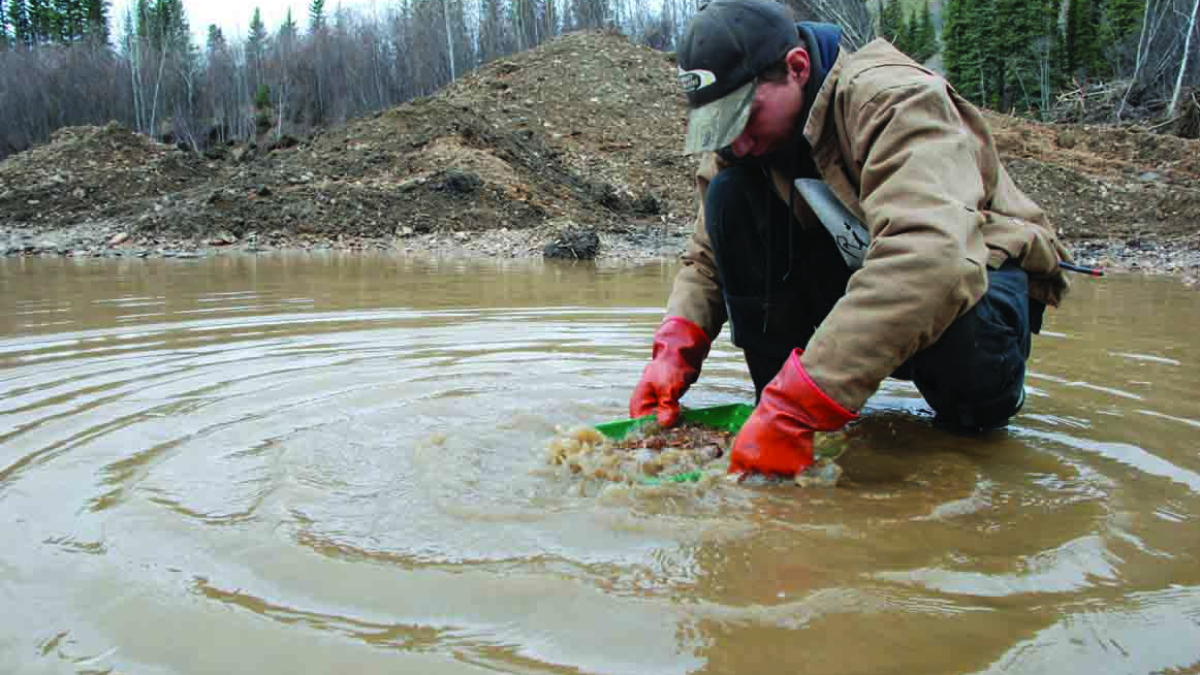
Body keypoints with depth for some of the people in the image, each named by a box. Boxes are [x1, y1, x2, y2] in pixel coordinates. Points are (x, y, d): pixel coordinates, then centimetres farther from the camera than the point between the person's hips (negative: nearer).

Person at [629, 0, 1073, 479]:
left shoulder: (894, 100, -29)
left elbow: (934, 259, -45)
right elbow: (708, 257, -1)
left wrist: (795, 408, -50)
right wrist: (674, 351, -23)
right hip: (854, 275, 5)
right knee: (729, 195, -16)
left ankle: (975, 405, -4)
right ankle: (778, 399, -12)